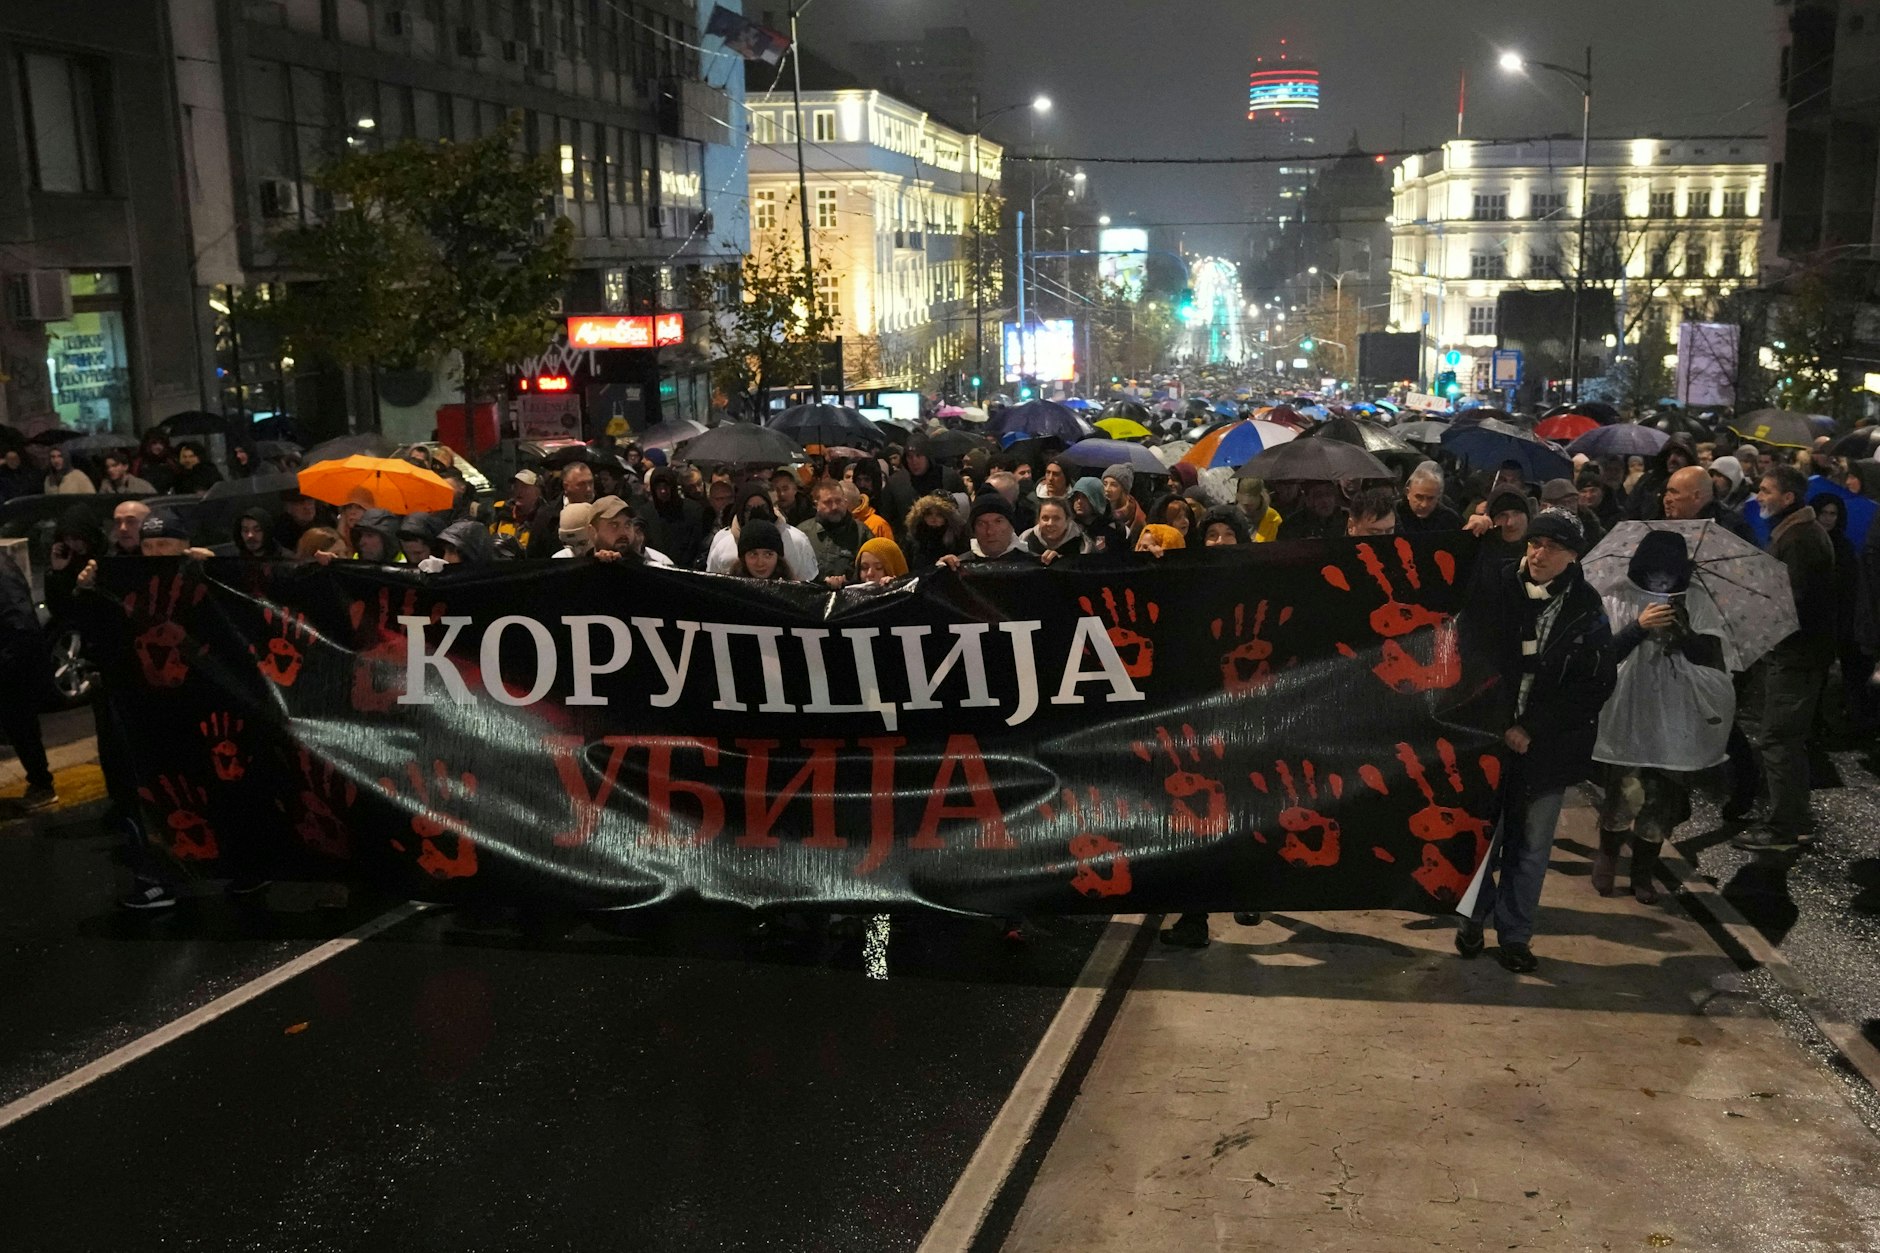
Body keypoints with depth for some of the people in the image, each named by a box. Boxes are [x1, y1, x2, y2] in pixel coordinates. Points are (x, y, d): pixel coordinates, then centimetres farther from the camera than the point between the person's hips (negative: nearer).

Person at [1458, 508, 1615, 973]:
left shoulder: (1586, 611, -3)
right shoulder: (1499, 590, -3)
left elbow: (1595, 686, -5)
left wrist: (1531, 730, -11)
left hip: (1546, 747, 0)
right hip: (1489, 737, 0)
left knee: (1531, 845, 9)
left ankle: (1514, 935, 22)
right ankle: (1474, 919, 24)